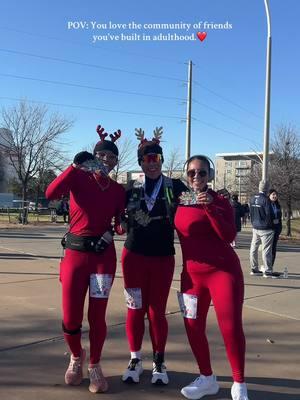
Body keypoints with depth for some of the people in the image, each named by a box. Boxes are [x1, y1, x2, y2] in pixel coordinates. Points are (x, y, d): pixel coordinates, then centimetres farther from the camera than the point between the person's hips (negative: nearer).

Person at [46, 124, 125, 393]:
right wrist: (75, 166, -26)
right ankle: (76, 357, 34)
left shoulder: (118, 190, 8)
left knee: (97, 316, 4)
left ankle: (94, 366, 27)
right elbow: (51, 193, -20)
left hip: (104, 255, 2)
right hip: (76, 252, -1)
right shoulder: (79, 177, -2)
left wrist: (115, 229, -10)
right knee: (70, 318, 2)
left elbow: (120, 224, 12)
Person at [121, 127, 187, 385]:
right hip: (134, 255, 2)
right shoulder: (132, 188, 4)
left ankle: (159, 363, 22)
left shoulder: (175, 186, -1)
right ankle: (135, 360, 24)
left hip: (163, 258, -1)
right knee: (135, 309, 8)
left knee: (157, 311, 6)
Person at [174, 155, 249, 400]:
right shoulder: (179, 201, 7)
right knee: (193, 327, 6)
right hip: (192, 273, 5)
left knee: (231, 327, -6)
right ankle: (207, 379, 24)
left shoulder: (220, 201, -5)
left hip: (224, 270, -4)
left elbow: (229, 236, -18)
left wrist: (210, 208, -27)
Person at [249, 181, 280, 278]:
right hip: (265, 229, -7)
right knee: (266, 249, -3)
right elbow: (268, 214, -17)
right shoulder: (265, 199, -17)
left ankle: (254, 269, 20)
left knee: (254, 248, 11)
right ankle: (267, 271, 1)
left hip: (255, 228, 7)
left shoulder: (252, 199, 6)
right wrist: (268, 224, -2)